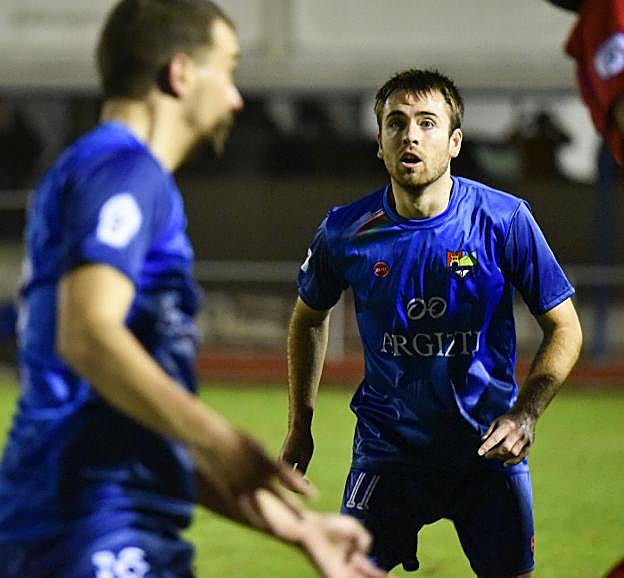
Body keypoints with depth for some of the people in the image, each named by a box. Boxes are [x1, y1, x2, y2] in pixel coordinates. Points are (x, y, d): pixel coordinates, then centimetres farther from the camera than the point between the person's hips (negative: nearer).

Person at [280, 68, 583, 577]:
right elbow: (310, 318, 13)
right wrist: (300, 426, 12)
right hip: (387, 450, 0)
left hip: (489, 450, 0)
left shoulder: (505, 220, -11)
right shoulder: (346, 231, -7)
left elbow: (564, 328, -4)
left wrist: (525, 413, -19)